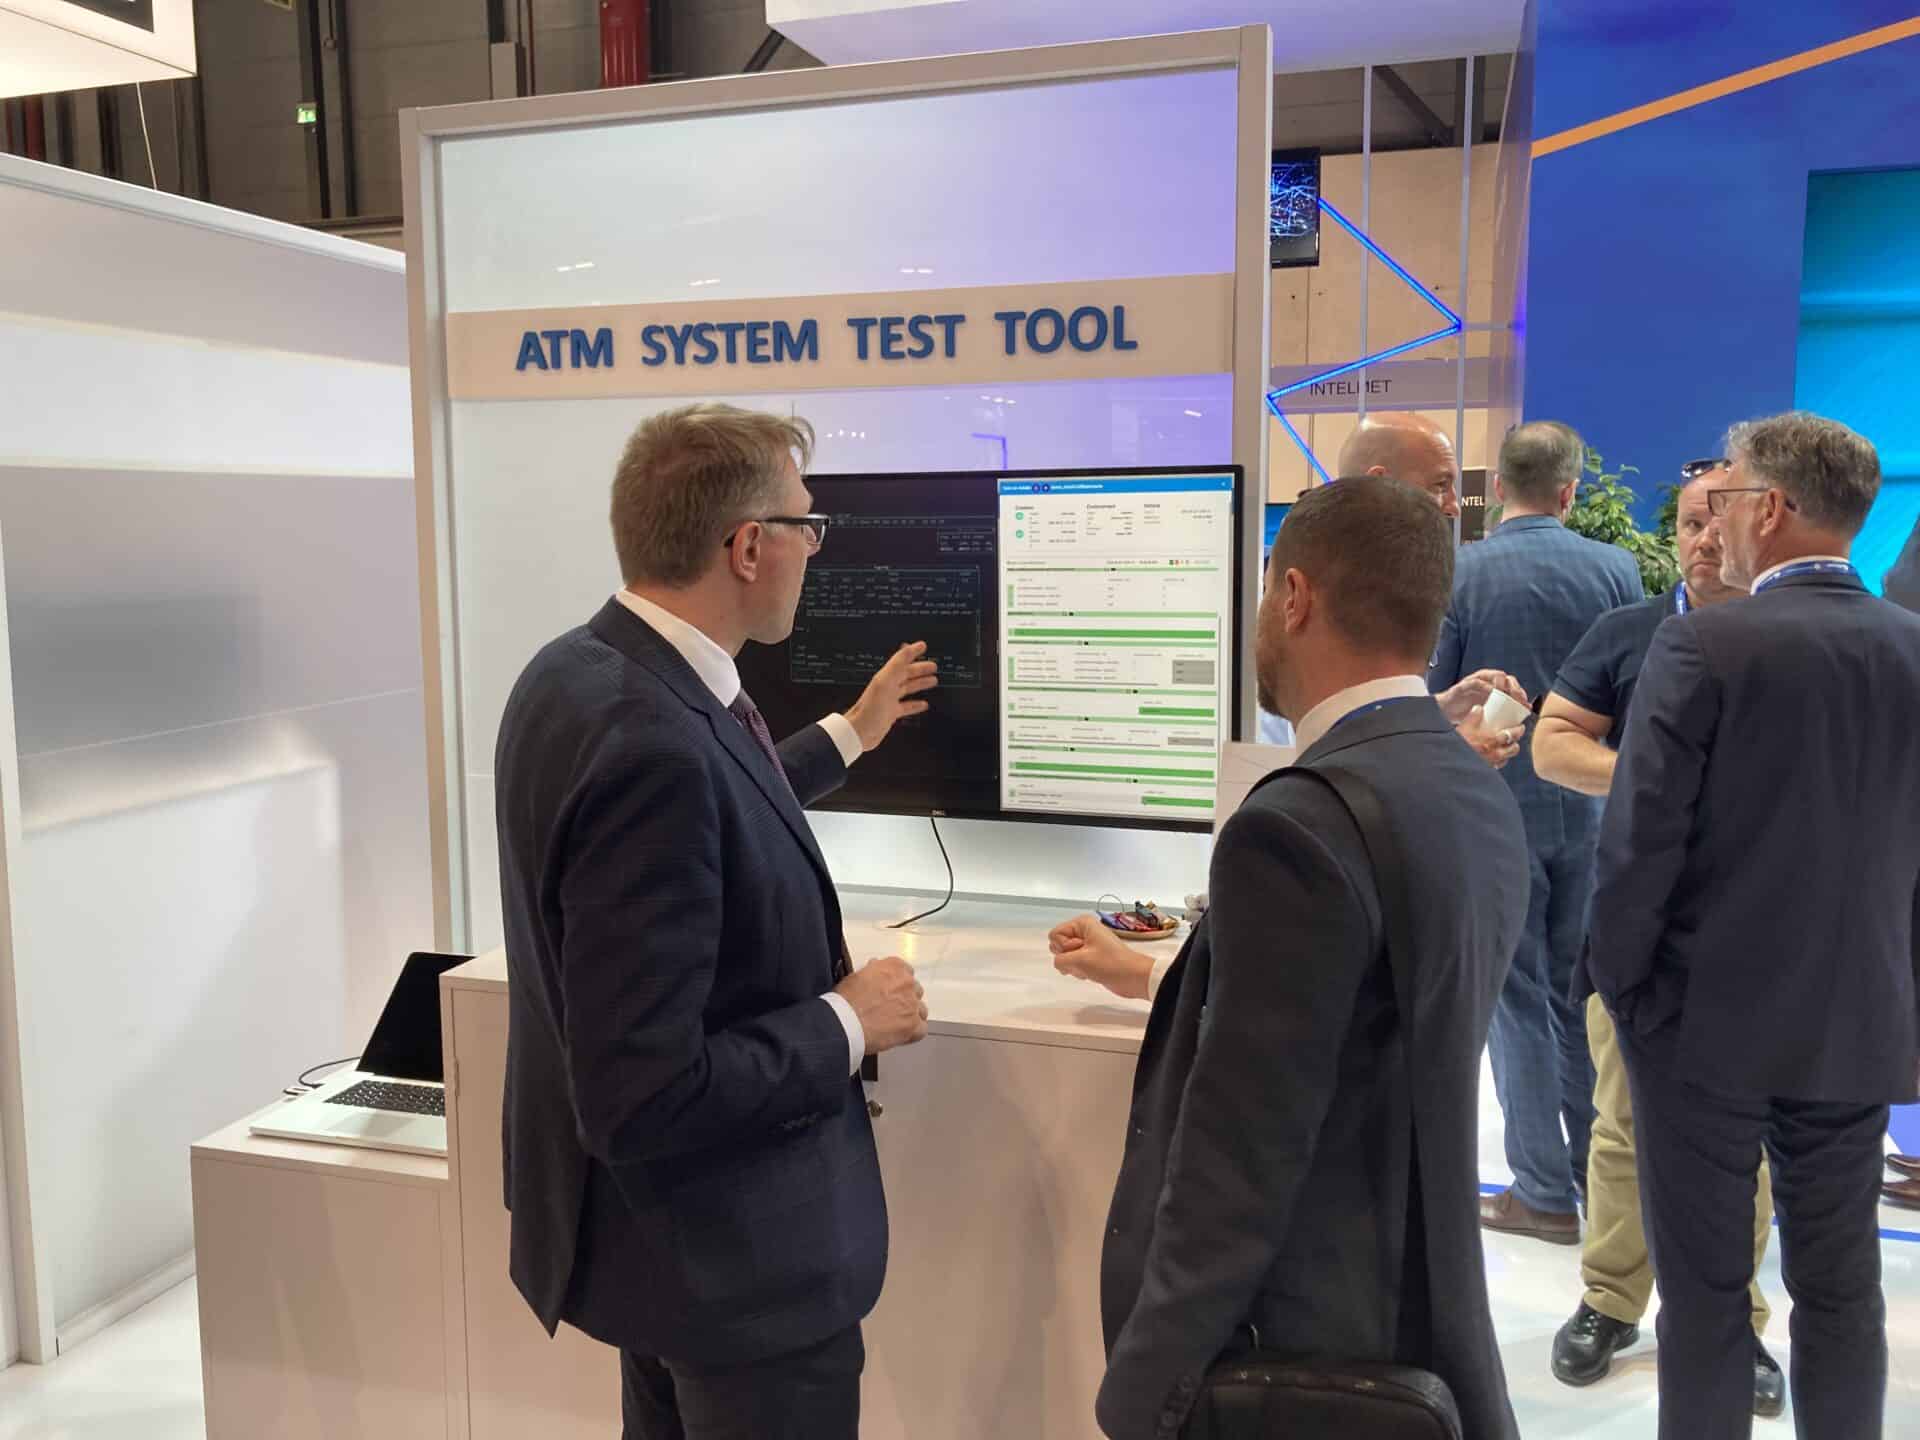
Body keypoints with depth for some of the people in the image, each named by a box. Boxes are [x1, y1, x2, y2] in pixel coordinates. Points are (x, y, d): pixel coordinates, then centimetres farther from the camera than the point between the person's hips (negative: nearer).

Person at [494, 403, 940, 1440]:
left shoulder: (583, 673, -2)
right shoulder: (647, 744, -32)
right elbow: (646, 1100, -32)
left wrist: (850, 734, 28)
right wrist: (849, 1023, -18)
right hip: (735, 1258, -10)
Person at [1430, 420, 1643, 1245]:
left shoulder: (1459, 575, -11)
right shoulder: (1616, 570, -2)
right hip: (1590, 807, 3)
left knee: (1518, 996, 6)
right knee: (1583, 992, 16)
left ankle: (1544, 1192, 12)